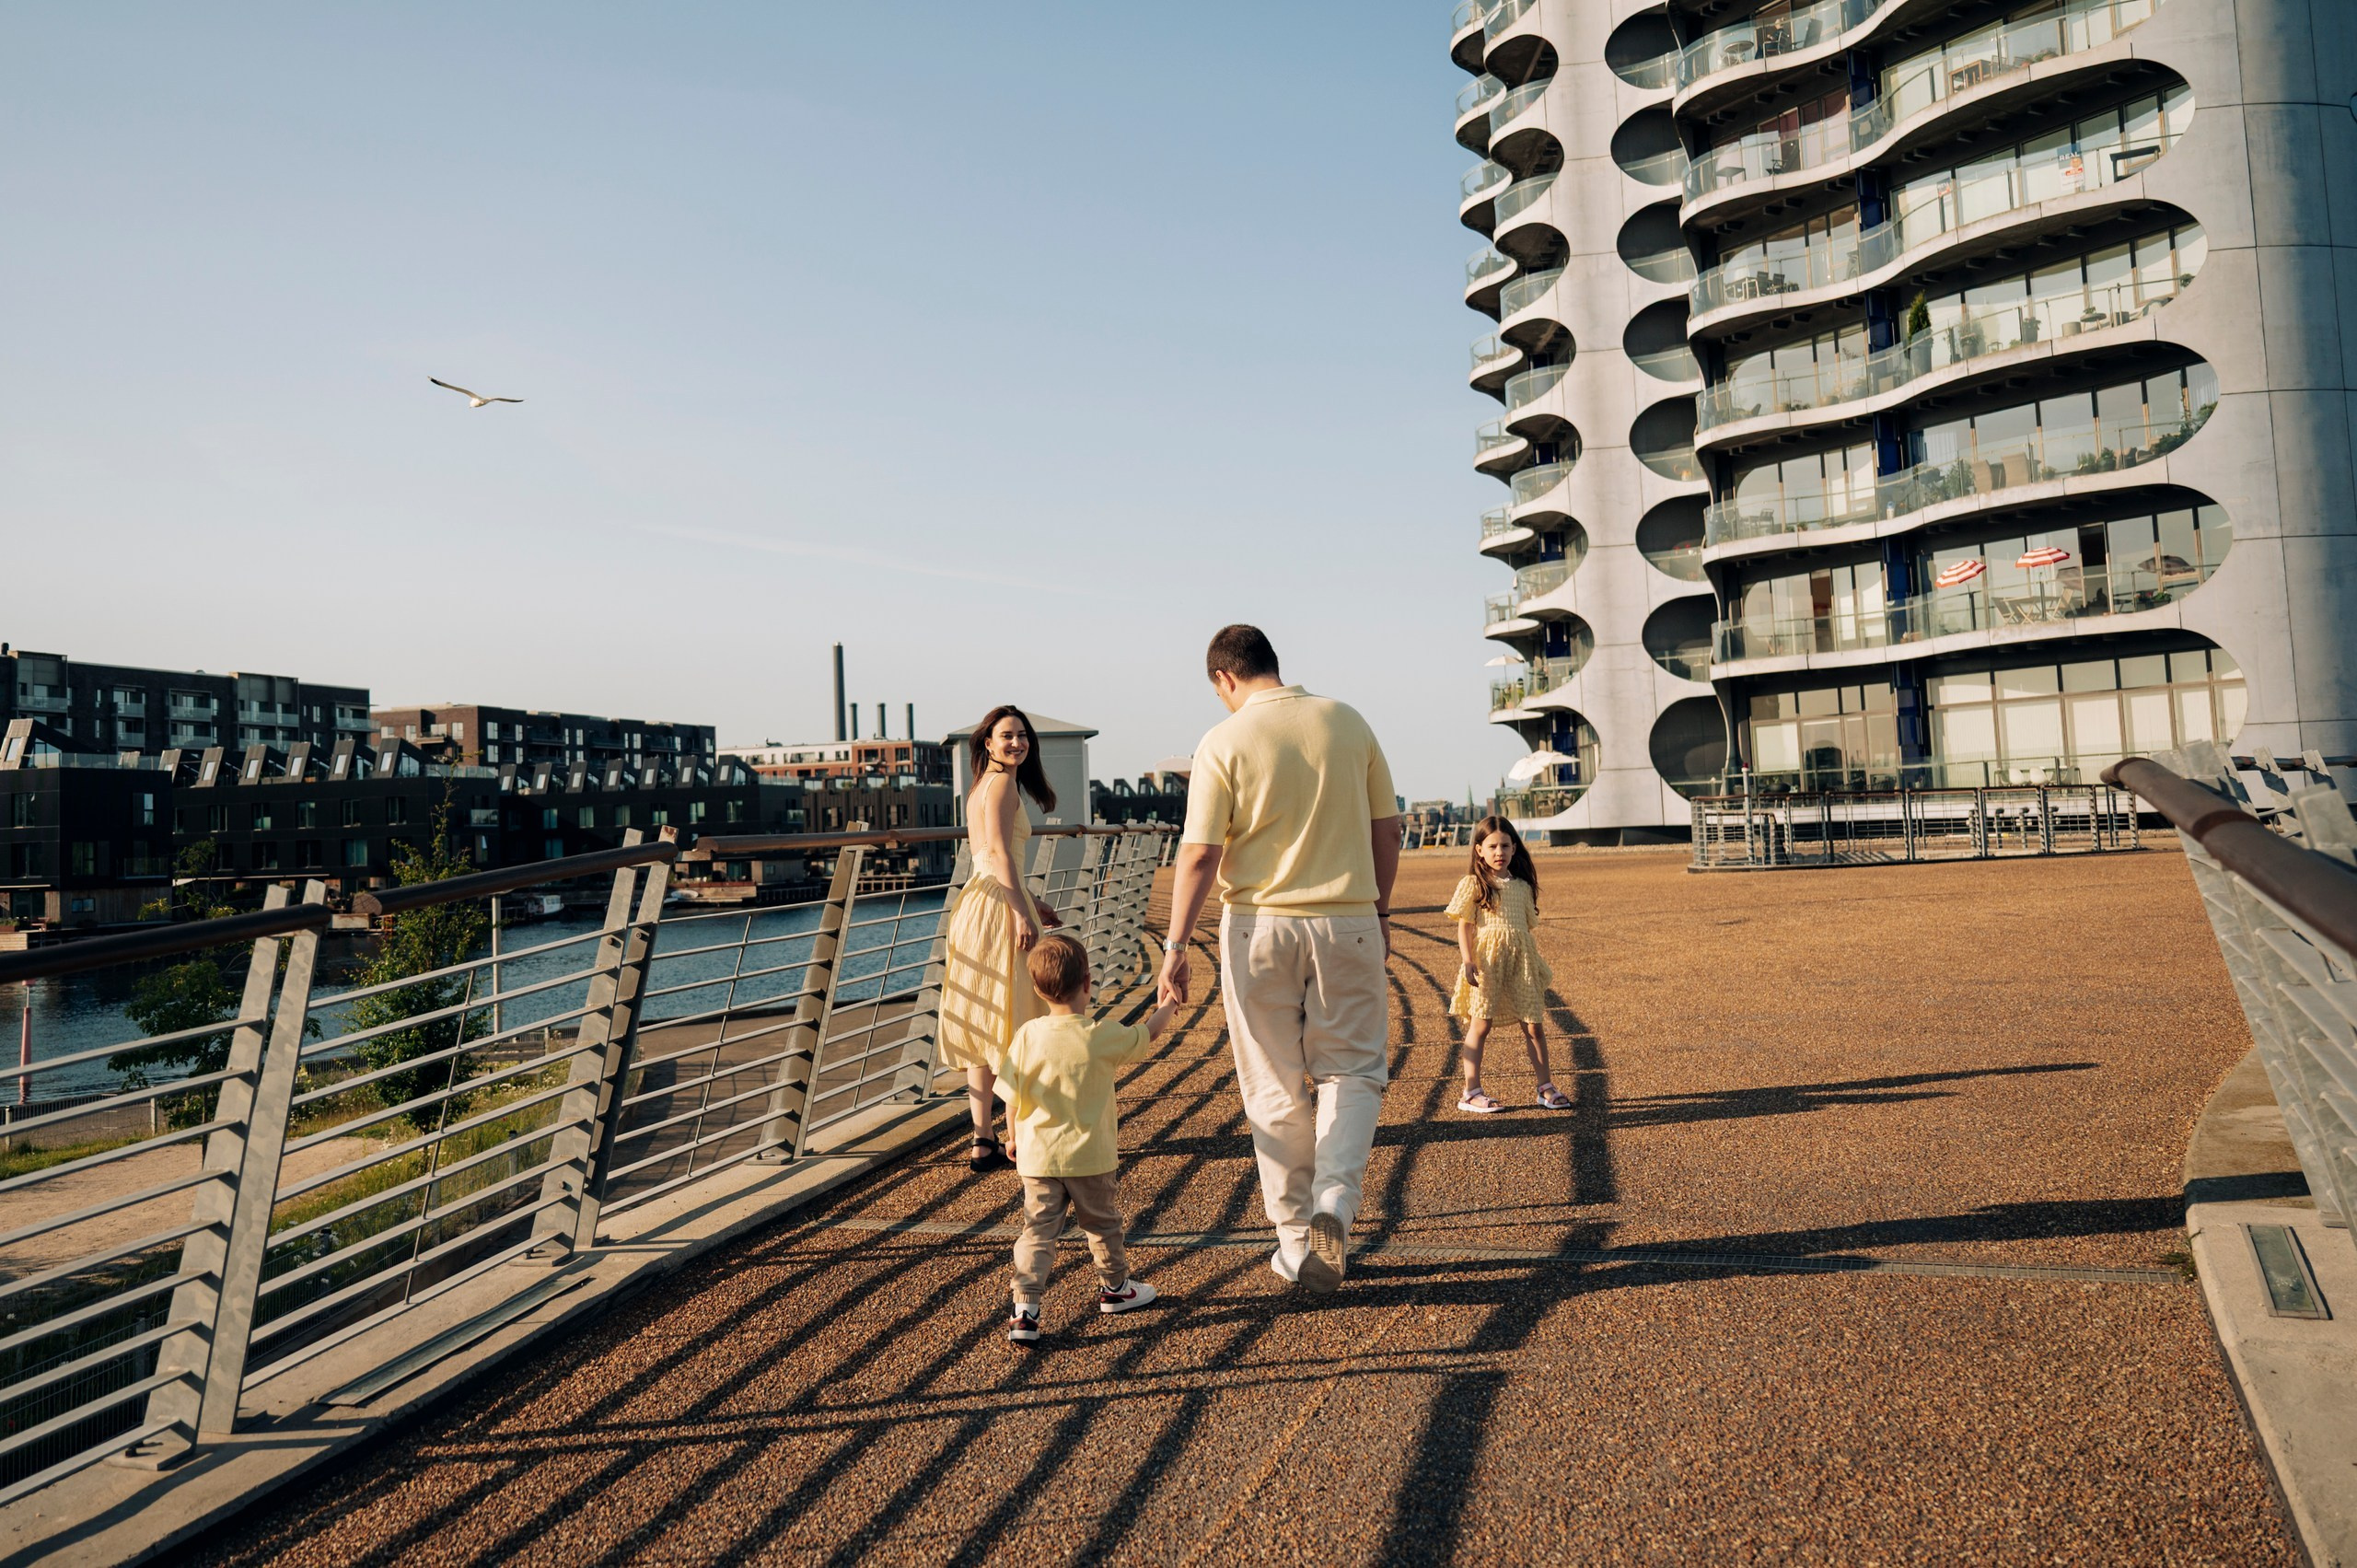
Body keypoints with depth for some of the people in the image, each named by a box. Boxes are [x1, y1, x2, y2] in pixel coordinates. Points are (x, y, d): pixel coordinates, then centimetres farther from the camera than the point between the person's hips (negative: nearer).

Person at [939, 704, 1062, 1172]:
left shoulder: (980, 786, 21)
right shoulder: (1002, 783, -9)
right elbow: (999, 852, -20)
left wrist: (1031, 902, 29)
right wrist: (1022, 913, -23)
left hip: (975, 903, 10)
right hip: (1001, 908, -10)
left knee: (981, 1028, 10)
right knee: (1013, 1026, -2)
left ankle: (983, 1142, 14)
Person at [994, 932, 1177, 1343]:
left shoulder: (1027, 1037, -9)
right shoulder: (1103, 1035, -14)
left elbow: (1013, 1100, -1)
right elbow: (1148, 1031, 4)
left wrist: (1015, 1137, 17)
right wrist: (1167, 1006, 25)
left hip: (1038, 1157, 1)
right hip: (1090, 1157, -1)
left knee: (1038, 1231, 6)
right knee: (1102, 1223, 19)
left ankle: (1024, 1308, -4)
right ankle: (1114, 1287, 38)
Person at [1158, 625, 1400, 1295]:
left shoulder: (1224, 742, -7)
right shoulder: (1348, 723, 2)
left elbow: (1199, 856, -11)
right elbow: (1387, 830, 7)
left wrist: (1175, 946, -5)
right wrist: (1380, 912, 19)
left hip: (1258, 925, -1)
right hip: (1346, 921, 2)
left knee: (1276, 1088, 11)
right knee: (1351, 1071, 14)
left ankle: (1296, 1239, 19)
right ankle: (1334, 1205, -5)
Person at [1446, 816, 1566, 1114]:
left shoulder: (1522, 886, 12)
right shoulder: (1473, 884, -2)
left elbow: (1527, 926, 19)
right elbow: (1464, 926, -4)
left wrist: (1535, 961, 18)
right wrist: (1468, 961, -14)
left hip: (1520, 961, 4)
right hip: (1486, 962, -4)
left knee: (1534, 1024, 5)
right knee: (1480, 1023, -2)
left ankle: (1546, 1087, 17)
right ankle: (1472, 1092, 4)